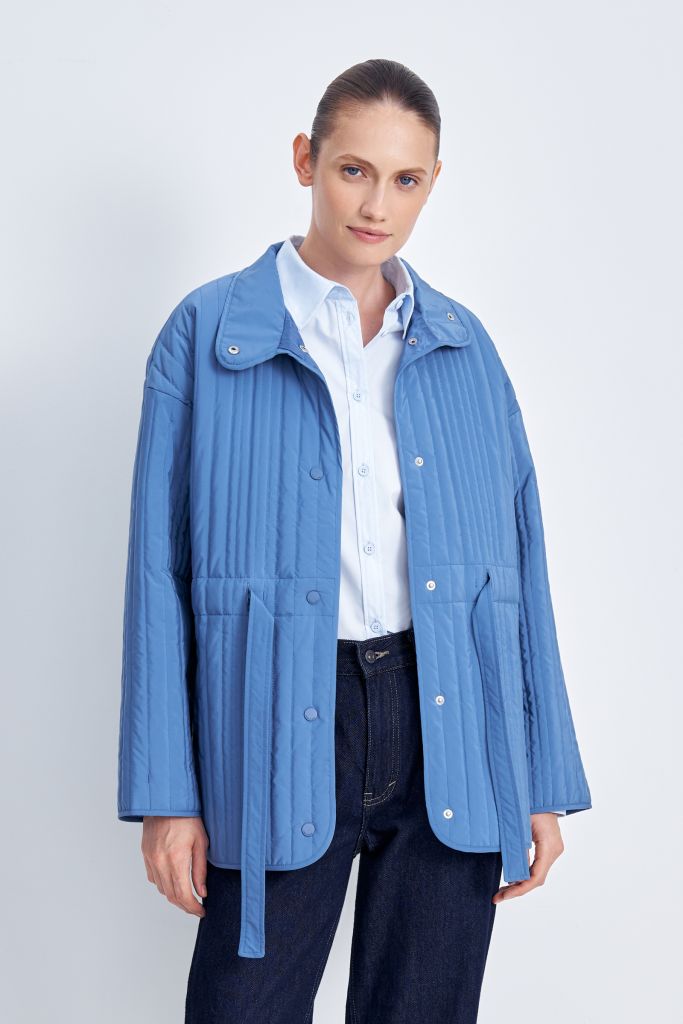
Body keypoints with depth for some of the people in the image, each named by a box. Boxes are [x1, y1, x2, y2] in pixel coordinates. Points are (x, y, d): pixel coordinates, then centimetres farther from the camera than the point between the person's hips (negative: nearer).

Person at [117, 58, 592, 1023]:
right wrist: (165, 792, -5)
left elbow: (520, 558, 9)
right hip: (280, 734, -2)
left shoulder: (463, 343, 9)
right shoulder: (207, 331, 1)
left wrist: (544, 779, 5)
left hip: (453, 731, 3)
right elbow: (161, 570, -1)